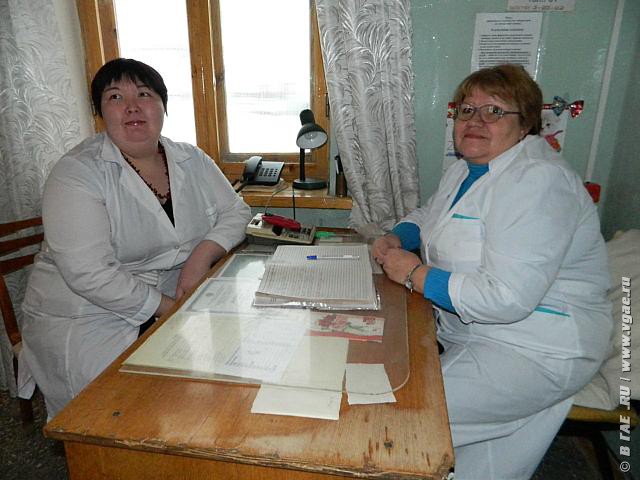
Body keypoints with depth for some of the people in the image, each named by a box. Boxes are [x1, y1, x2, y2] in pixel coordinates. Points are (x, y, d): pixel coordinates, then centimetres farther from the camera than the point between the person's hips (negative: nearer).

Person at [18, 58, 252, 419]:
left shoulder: (191, 160, 5)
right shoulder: (77, 173, -12)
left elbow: (235, 211, 7)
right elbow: (90, 273, -20)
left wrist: (203, 254, -13)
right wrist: (169, 309, -22)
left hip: (176, 303, 5)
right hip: (87, 318, -4)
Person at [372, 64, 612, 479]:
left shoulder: (537, 182, -23)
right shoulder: (467, 168, 8)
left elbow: (506, 299, -30)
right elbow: (429, 215, 24)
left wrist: (414, 274, -21)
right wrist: (398, 238, 2)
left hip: (532, 348, -9)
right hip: (462, 324, 9)